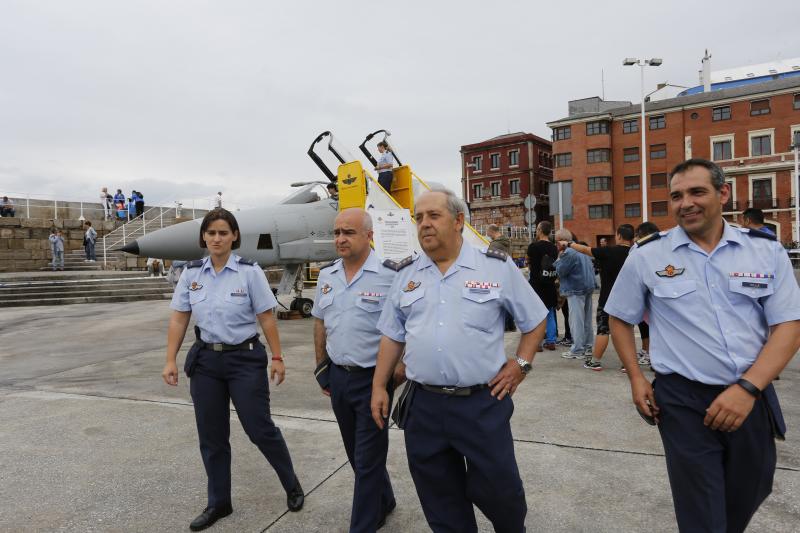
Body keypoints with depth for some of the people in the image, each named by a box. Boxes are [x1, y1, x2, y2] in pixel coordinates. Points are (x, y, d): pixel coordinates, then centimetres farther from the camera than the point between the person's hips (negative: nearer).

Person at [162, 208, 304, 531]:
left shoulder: (250, 272, -9)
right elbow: (179, 319, 5)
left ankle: (292, 485, 27)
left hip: (245, 359, -4)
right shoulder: (191, 273, 2)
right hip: (205, 361, 4)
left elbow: (266, 318, -7)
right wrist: (171, 361, 0)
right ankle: (219, 503, 30)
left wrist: (277, 358, -7)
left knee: (259, 428, 2)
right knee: (211, 436, 11)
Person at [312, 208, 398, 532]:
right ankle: (383, 503, 45)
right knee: (356, 453, 21)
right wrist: (321, 368, 15)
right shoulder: (326, 276, 5)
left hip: (372, 379, -6)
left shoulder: (389, 275, -16)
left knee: (368, 459, 4)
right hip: (339, 377, 7)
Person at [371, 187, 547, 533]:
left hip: (483, 403, -2)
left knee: (497, 489, 13)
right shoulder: (405, 275, 6)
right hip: (423, 405, 3)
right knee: (439, 499, 16)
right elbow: (392, 336, 11)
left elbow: (535, 321, 7)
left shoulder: (497, 268, -3)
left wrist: (520, 365, -2)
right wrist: (379, 387, 8)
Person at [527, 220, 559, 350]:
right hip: (550, 285, 5)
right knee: (550, 314, 12)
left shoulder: (533, 246, -12)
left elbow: (529, 265, 1)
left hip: (536, 284, -5)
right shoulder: (554, 248, 3)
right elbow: (556, 266, 12)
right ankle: (551, 341, 15)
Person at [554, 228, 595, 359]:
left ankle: (577, 350, -6)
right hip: (588, 287, 10)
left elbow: (560, 271, -15)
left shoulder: (568, 253, -16)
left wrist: (559, 257, -3)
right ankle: (587, 346, 21)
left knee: (576, 320, -7)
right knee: (586, 319, 14)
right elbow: (591, 268, 20)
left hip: (576, 289, -10)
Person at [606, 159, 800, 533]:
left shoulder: (766, 250, 0)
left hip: (752, 396, 3)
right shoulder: (647, 255, -4)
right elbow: (620, 318, 7)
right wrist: (636, 378, -3)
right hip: (684, 400, -3)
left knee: (746, 499, 23)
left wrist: (747, 388, -15)